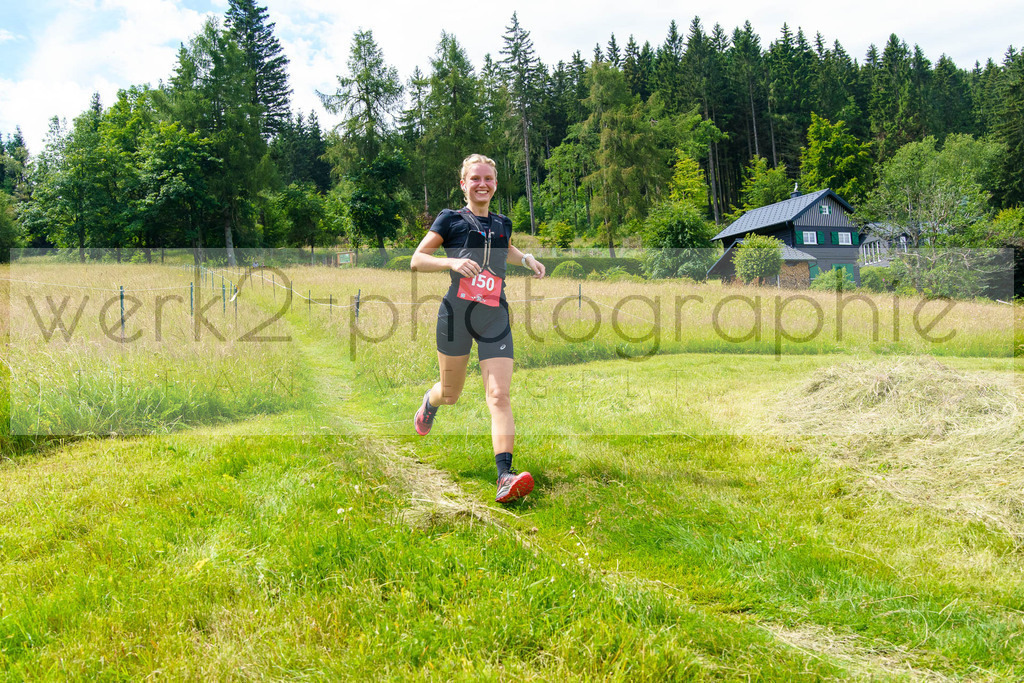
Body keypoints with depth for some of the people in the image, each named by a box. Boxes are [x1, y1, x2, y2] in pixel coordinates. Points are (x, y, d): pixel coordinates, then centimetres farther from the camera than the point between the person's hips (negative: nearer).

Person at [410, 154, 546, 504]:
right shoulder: (451, 219, 3)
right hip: (457, 313, -2)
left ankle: (505, 475, -19)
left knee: (499, 396, -13)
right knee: (451, 395, 12)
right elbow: (416, 260, 1)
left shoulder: (502, 224, 15)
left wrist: (526, 259, 16)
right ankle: (429, 402, 50)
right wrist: (451, 262, -17)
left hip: (495, 317, 2)